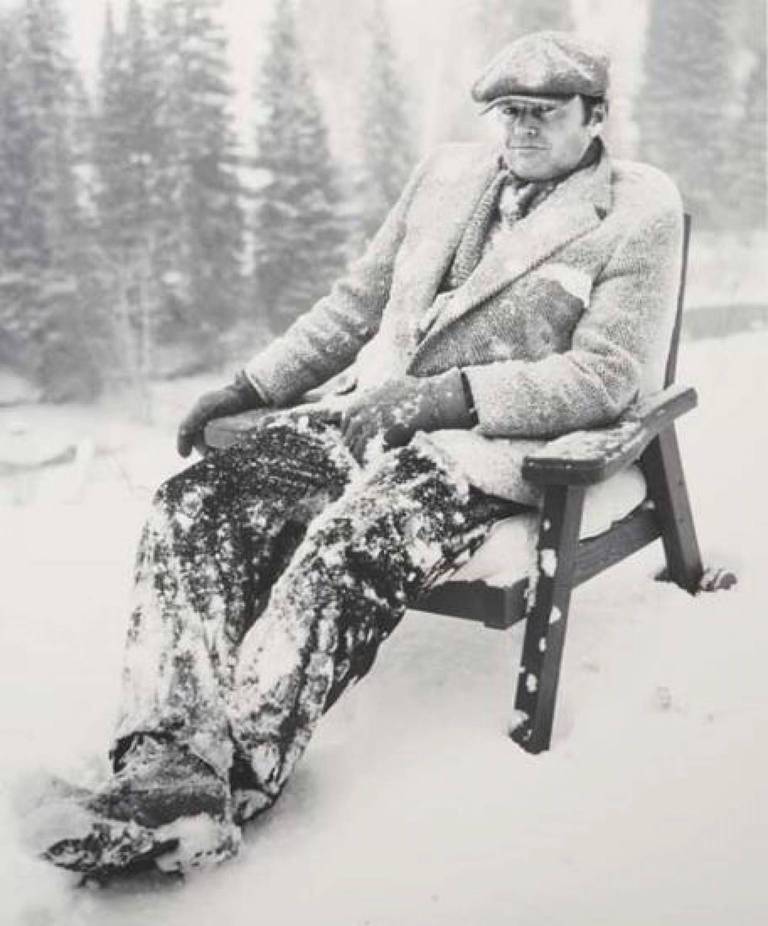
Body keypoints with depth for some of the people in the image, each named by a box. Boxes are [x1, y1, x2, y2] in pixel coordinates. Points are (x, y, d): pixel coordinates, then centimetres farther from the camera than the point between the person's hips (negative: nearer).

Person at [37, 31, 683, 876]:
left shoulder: (642, 211, 3)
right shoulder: (446, 173, 19)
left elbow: (605, 376, -7)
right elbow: (356, 300, 23)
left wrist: (453, 393, -19)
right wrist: (252, 384, 13)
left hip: (489, 444, -5)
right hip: (372, 416, 6)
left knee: (351, 542, -36)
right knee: (194, 505, -19)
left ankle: (229, 786, -32)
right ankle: (168, 762, -27)